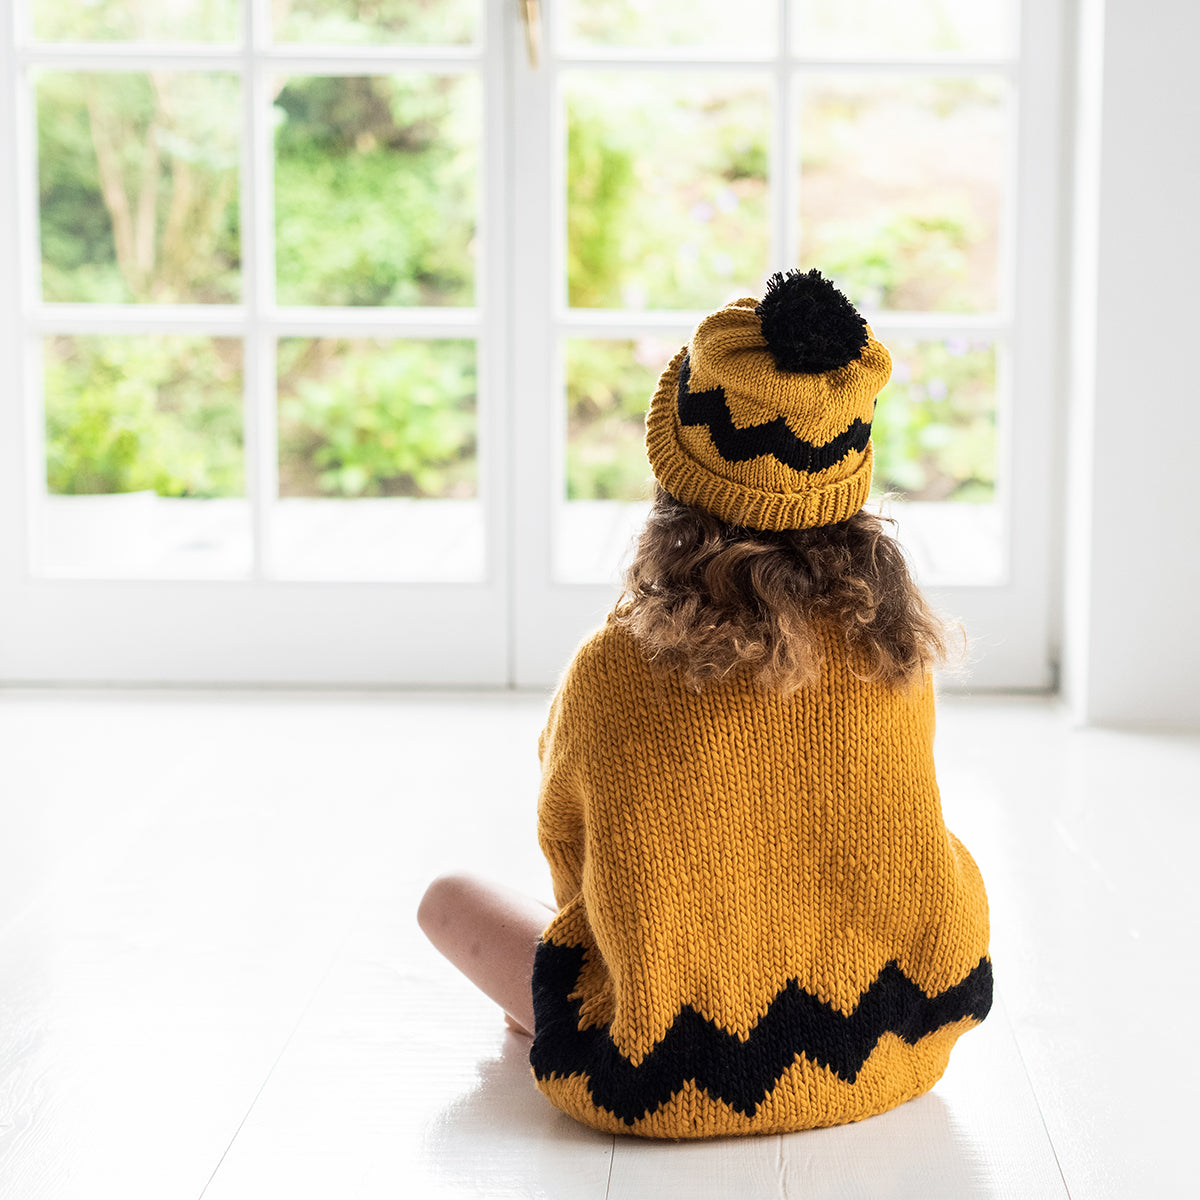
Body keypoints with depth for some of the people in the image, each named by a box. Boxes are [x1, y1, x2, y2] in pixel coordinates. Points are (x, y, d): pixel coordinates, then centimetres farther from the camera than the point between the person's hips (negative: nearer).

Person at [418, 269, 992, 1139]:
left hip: (667, 1088, -3)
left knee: (451, 898, 18)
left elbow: (568, 851, 0)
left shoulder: (611, 674, -19)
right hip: (889, 1050, 4)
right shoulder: (897, 652, -10)